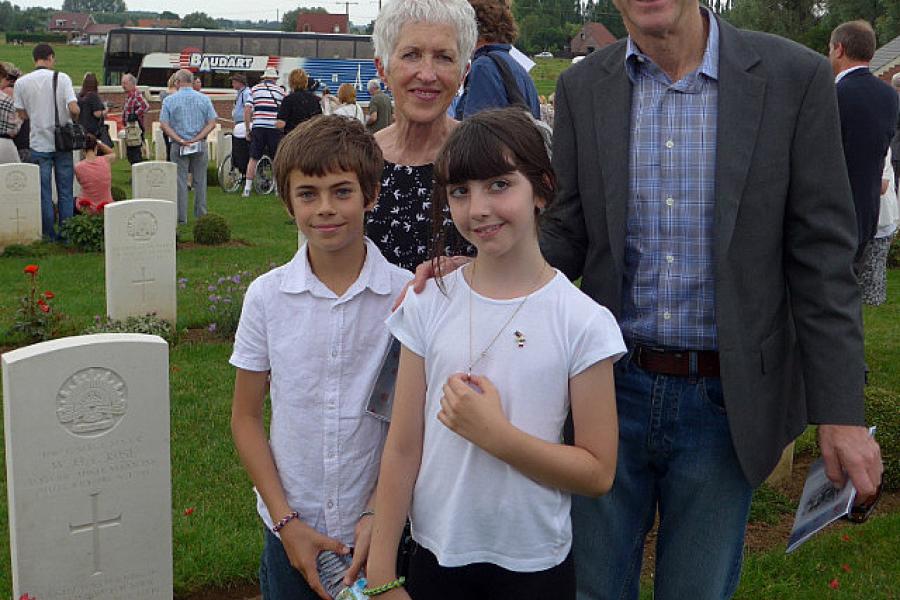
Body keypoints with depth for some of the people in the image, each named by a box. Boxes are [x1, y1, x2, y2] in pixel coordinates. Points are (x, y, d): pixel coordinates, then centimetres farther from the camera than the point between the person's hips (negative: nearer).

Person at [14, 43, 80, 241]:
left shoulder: (22, 82, -2)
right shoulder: (62, 78, -7)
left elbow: (22, 114, 2)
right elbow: (74, 109, -15)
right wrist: (72, 117, 6)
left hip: (39, 144, 0)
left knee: (44, 191, 7)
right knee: (65, 190, 8)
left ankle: (50, 234, 10)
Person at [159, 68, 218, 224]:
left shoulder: (169, 100, -1)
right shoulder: (204, 99, 2)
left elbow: (164, 125, -8)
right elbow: (212, 124, -4)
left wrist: (180, 140, -11)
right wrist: (196, 139, -8)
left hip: (178, 146, -1)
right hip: (200, 146, 1)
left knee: (180, 181, 3)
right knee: (200, 181, 9)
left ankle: (181, 217, 4)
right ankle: (201, 216, 12)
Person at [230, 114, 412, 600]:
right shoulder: (266, 296, -5)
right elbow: (246, 417, 1)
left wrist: (378, 515, -11)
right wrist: (286, 521, -5)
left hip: (379, 528, -1)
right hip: (290, 528, 1)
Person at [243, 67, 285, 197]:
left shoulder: (254, 89, 9)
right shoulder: (280, 90, 7)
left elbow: (247, 110, 3)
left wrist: (248, 129, 8)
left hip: (258, 127, 1)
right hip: (275, 128, -1)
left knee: (253, 159, 5)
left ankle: (247, 188, 3)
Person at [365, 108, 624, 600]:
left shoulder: (582, 322, -12)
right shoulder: (428, 306, -5)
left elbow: (598, 473, -10)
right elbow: (402, 450, -3)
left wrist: (495, 433, -21)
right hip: (435, 556, 2)